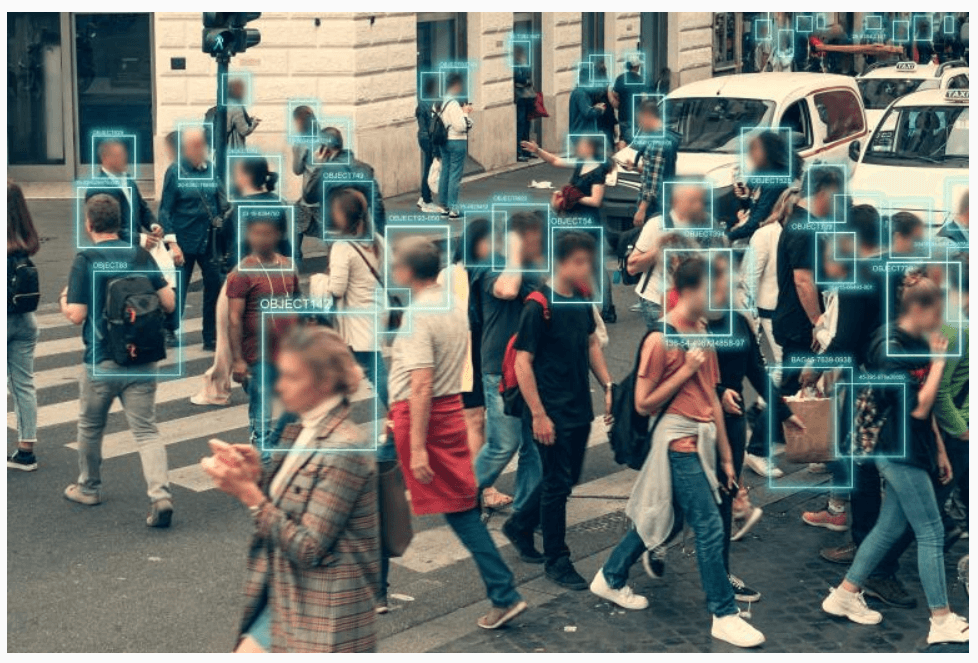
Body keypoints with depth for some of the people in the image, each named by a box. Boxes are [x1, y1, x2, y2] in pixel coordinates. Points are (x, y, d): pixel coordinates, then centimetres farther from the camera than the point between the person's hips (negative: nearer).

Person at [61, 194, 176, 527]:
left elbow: (76, 315, -13)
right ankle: (160, 495, -16)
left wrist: (64, 301, 9)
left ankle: (88, 488, 37)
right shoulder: (141, 256, 0)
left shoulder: (85, 261, -10)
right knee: (146, 430, 2)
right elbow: (169, 303, 0)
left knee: (90, 427, 19)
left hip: (101, 362, -2)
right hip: (142, 360, 3)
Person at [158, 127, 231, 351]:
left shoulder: (212, 170, 3)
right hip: (184, 242, -3)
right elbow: (166, 210, -6)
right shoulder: (175, 172, -6)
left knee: (215, 289, 5)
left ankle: (211, 339, 17)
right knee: (178, 292, 4)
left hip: (210, 240, 3)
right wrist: (172, 243, -11)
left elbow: (222, 201, 12)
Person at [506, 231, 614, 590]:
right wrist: (538, 415, -18)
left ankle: (522, 523, 39)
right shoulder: (538, 306, -17)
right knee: (557, 482, 0)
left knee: (567, 477, 17)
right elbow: (523, 362, -17)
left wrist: (609, 386, 11)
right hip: (552, 414, -8)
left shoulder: (581, 301, 5)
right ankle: (556, 561, 13)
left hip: (580, 410, 8)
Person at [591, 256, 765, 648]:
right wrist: (686, 370, -17)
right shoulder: (660, 339, -15)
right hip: (679, 442, -8)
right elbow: (643, 405, -12)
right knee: (710, 527, -5)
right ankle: (724, 615, 4)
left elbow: (711, 397, 13)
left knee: (661, 518, 16)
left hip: (702, 440, 8)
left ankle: (610, 579, 32)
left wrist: (725, 455, 14)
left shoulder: (703, 333, 9)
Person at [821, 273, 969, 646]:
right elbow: (918, 407, -23)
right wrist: (938, 360, -17)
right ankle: (942, 622, 4)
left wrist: (939, 450, 17)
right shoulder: (891, 348, -20)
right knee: (931, 533, -4)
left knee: (891, 527, 15)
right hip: (899, 451, -9)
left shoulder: (916, 345, 8)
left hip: (910, 450, 9)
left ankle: (845, 596, 24)